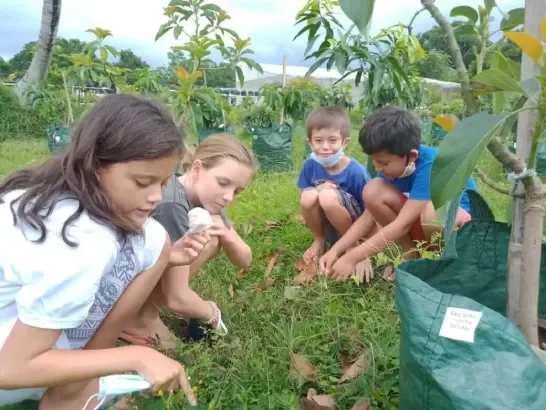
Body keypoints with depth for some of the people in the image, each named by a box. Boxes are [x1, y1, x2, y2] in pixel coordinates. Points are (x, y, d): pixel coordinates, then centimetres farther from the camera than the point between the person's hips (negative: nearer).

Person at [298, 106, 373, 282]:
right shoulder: (310, 165, -9)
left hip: (355, 226, -3)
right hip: (327, 226, 4)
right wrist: (318, 189, -23)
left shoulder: (356, 171, -20)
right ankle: (319, 240, 1)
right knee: (309, 197, -28)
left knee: (328, 196, -33)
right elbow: (305, 203, 1)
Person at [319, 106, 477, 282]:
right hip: (421, 221, 6)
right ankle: (411, 255, -3)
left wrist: (352, 258, -34)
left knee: (435, 212, -42)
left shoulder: (430, 167, -32)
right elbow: (370, 215, -9)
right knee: (373, 190, -17)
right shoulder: (394, 164, -10)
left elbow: (402, 224, -35)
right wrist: (336, 250, -19)